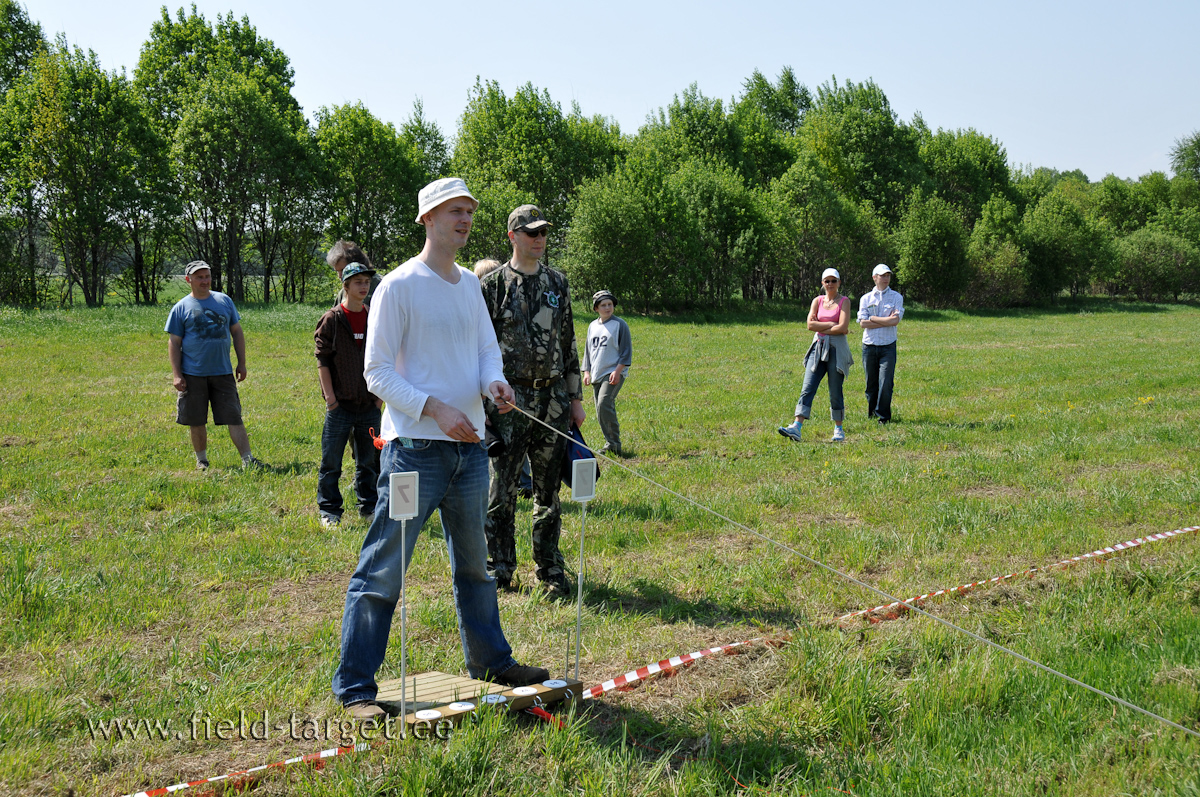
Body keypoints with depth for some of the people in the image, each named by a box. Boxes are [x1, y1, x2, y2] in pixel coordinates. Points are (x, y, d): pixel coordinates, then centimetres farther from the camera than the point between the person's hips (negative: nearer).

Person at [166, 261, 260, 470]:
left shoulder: (225, 301, 9)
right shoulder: (181, 308, 1)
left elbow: (237, 332, 14)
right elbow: (174, 343, 1)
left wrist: (242, 363, 8)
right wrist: (177, 375, -6)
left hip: (223, 373, 1)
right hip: (193, 375, -1)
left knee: (234, 417, -3)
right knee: (197, 421, 7)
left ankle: (247, 458, -2)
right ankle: (201, 460, 23)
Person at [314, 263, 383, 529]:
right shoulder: (332, 319, -4)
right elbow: (322, 360, -5)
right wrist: (330, 397, -10)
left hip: (369, 405, 3)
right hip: (340, 405, -3)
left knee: (369, 459, 11)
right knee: (331, 461, 2)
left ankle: (369, 506, 23)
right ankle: (329, 510, 12)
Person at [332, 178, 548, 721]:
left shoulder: (470, 284, 13)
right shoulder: (399, 286, -9)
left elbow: (488, 348, 15)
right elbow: (377, 372, -11)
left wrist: (495, 382, -8)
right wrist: (434, 408, -22)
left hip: (469, 446, 8)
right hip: (415, 447, -7)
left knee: (474, 562, 20)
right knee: (382, 569, -4)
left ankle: (490, 660, 34)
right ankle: (355, 686, 5)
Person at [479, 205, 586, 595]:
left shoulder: (558, 283, 12)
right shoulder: (493, 285, -1)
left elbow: (569, 344, 15)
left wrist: (575, 397, 11)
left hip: (553, 399, 4)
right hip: (508, 401, -3)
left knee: (549, 490, 9)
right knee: (501, 490, 0)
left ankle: (551, 570, 18)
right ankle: (499, 571, 11)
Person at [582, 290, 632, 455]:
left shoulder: (619, 324, -1)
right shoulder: (592, 326, 16)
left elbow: (626, 351, -4)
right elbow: (588, 350, 22)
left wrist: (617, 370, -13)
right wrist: (586, 371, 12)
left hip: (613, 373, -6)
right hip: (596, 375, 7)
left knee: (604, 405, -22)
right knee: (601, 410, 6)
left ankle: (613, 443, -16)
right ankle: (611, 443, 14)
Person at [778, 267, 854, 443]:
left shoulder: (844, 301, 0)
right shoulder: (817, 301, 11)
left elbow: (843, 328, -12)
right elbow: (810, 325, -1)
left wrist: (821, 328, -5)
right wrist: (832, 324, -7)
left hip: (837, 349, -3)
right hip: (818, 348, 3)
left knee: (835, 392, 0)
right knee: (807, 388, -7)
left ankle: (838, 429, 14)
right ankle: (796, 427, -16)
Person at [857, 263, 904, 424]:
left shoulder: (896, 297, 5)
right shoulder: (865, 298, 8)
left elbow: (895, 321, -10)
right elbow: (863, 323, -5)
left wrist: (873, 318, -5)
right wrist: (886, 321, -8)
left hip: (888, 346, -1)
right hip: (869, 346, 2)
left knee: (886, 383, -8)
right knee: (871, 382, 8)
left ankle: (883, 416, 2)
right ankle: (871, 412, 23)